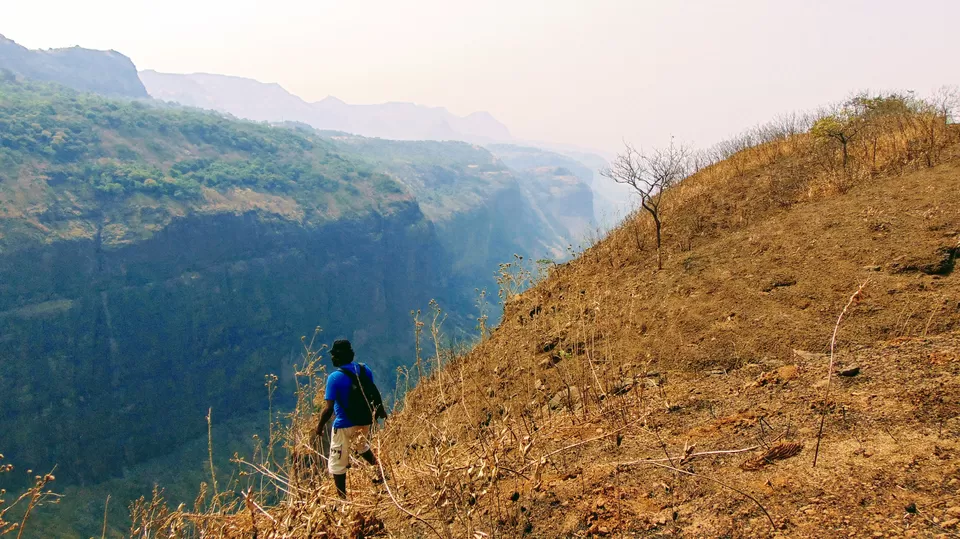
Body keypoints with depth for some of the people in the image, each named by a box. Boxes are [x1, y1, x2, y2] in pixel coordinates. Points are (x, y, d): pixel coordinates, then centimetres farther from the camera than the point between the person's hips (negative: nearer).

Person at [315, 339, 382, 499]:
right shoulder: (365, 370, -4)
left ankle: (342, 499, 18)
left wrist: (320, 425, -5)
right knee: (364, 448, 36)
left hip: (344, 425, -6)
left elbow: (328, 409, -21)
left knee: (337, 464, 11)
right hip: (364, 421, 6)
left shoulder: (334, 377, -20)